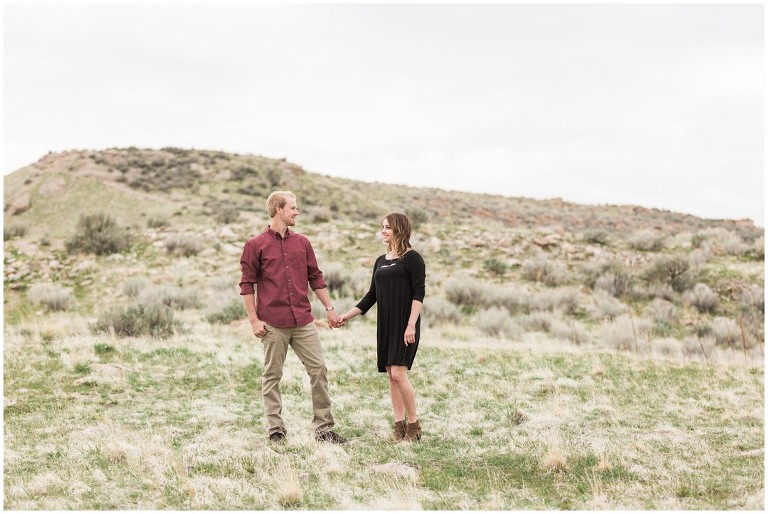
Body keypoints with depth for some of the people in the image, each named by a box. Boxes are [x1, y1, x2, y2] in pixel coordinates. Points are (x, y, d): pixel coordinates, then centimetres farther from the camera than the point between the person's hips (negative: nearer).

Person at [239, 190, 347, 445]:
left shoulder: (302, 242, 12)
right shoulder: (256, 245, -1)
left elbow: (315, 277, 17)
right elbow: (247, 284, -1)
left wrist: (329, 308, 13)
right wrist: (254, 320, -7)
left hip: (303, 321, 4)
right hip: (273, 324, -4)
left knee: (318, 369, 1)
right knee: (272, 376, 4)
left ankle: (323, 428, 8)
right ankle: (275, 429, 14)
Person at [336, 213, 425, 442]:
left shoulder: (412, 258, -4)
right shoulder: (381, 261, 16)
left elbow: (418, 293, -10)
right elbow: (372, 295, 18)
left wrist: (411, 325, -18)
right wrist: (348, 315, 12)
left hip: (404, 325, -7)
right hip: (385, 325, 7)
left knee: (398, 373, -13)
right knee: (391, 376, 5)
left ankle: (414, 425, 0)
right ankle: (399, 427, 11)